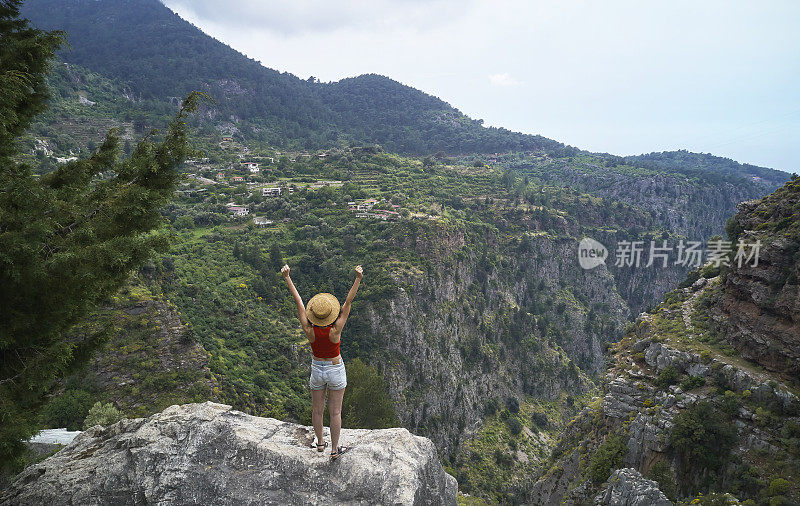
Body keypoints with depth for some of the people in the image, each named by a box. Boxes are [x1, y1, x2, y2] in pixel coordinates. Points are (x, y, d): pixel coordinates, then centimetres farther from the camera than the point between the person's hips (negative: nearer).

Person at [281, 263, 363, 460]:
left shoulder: (309, 330, -22)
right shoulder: (335, 331, -28)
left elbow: (298, 301, -21)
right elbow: (348, 302, -32)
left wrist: (287, 277, -18)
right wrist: (358, 278, -36)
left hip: (317, 370, 2)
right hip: (336, 371, -2)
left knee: (317, 409, 20)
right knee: (335, 411, 12)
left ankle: (320, 443, 40)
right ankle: (334, 449, 25)